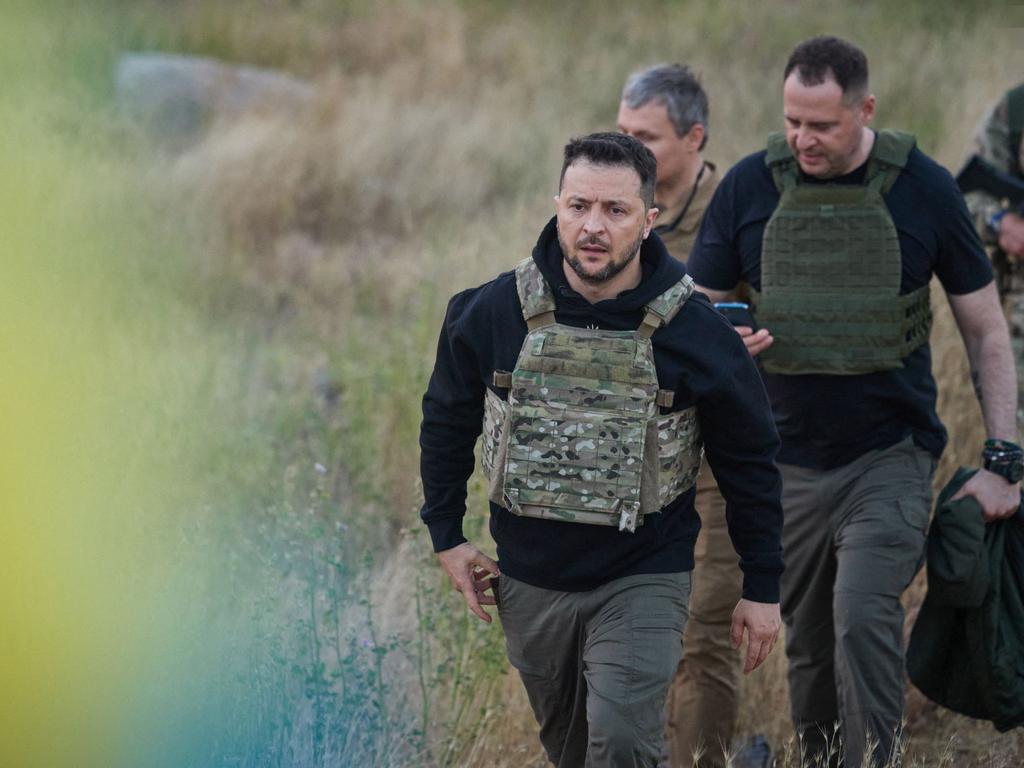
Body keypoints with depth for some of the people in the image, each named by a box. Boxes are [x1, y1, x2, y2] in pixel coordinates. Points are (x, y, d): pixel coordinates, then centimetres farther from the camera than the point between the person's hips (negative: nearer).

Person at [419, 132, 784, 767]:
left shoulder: (698, 333, -13)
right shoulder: (493, 314, -9)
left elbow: (749, 461, -2)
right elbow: (447, 421, 9)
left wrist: (763, 589, 1)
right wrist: (447, 537, 9)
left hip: (642, 582, -3)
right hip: (530, 582, 3)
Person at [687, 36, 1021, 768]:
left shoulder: (922, 188, -5)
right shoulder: (749, 188, -1)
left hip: (890, 456, -3)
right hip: (786, 459, 3)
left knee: (863, 613, -22)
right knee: (808, 650, 9)